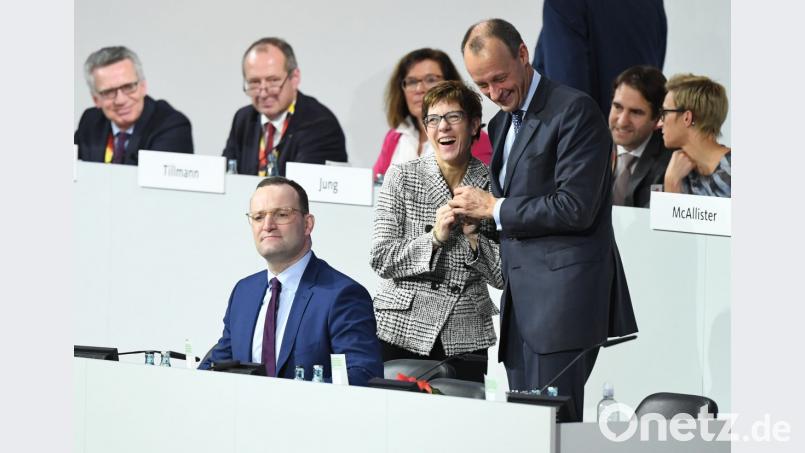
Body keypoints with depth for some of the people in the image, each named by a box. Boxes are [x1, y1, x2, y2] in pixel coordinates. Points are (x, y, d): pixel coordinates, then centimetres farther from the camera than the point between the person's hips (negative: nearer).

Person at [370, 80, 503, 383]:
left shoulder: (492, 186, 5)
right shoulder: (402, 177, 2)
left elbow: (502, 276, 5)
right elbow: (380, 258, -4)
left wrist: (474, 236, -10)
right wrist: (435, 238, -15)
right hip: (402, 332, -1)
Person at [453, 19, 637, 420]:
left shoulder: (574, 111, -9)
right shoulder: (501, 124, 19)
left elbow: (575, 207, -17)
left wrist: (495, 208, -9)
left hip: (563, 293, -9)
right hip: (522, 301, 9)